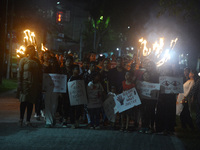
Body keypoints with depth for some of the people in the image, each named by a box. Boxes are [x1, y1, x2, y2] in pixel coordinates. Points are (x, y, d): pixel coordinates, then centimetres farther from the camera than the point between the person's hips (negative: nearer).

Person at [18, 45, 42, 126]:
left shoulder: (37, 61, 11)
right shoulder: (23, 60, 1)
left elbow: (40, 74, 13)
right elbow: (20, 73, -1)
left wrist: (40, 85, 7)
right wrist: (20, 85, -8)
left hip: (34, 84, 3)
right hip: (25, 83, -3)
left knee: (31, 102, 3)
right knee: (24, 101, -7)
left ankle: (28, 120, 7)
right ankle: (21, 118, 9)